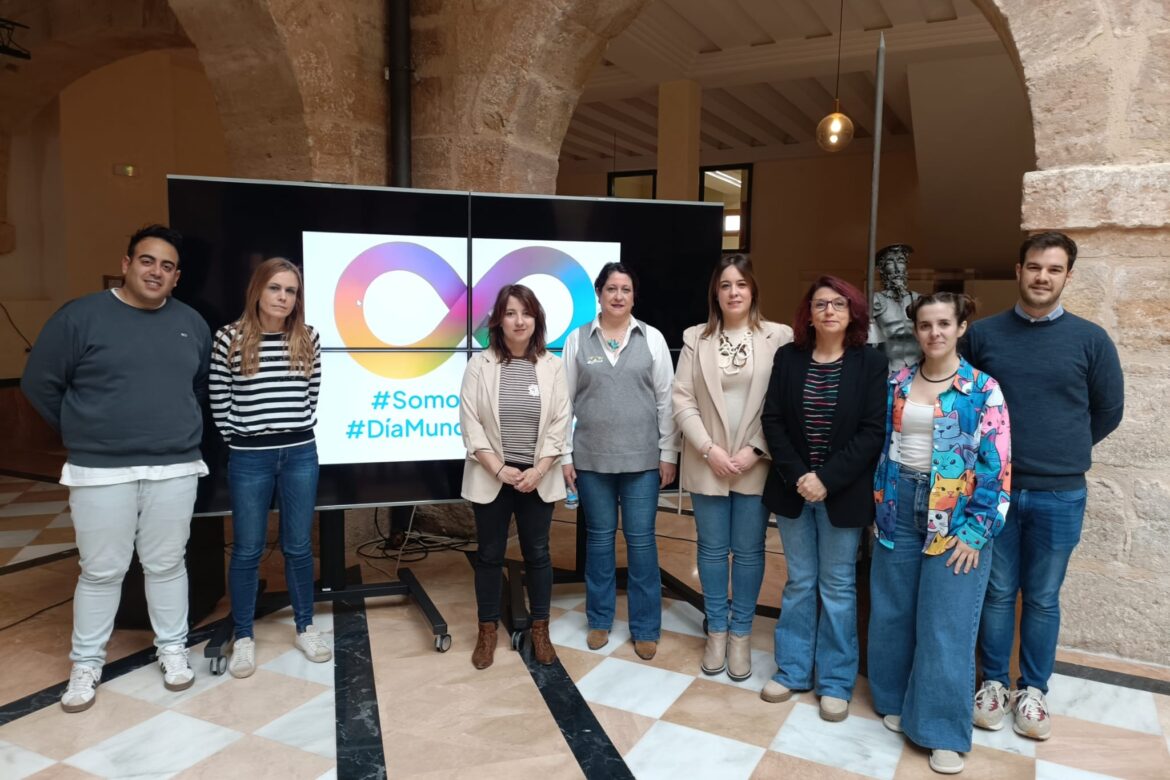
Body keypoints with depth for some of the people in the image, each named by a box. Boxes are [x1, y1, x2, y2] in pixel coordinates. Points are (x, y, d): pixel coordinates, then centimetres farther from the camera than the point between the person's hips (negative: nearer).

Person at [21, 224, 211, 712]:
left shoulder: (191, 324, 5)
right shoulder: (81, 316, -6)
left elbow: (205, 385, 19)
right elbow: (39, 383, 1)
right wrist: (83, 431, 5)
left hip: (174, 470, 2)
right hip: (100, 471, -2)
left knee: (166, 565, 13)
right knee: (101, 571, 8)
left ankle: (173, 649, 29)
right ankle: (86, 663, 26)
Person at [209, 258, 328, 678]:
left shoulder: (308, 339, 1)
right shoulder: (230, 338, -6)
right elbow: (219, 403, -1)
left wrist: (299, 434, 7)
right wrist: (239, 440, 2)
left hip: (300, 455, 2)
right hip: (250, 458, -2)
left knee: (298, 546, 12)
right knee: (247, 550, 8)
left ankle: (304, 628, 27)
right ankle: (243, 638, 23)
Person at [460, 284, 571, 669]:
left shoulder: (552, 366, 1)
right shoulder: (479, 364, -3)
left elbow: (559, 424, -2)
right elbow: (470, 424, -6)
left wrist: (538, 470, -12)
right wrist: (498, 469, -13)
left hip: (537, 477, 1)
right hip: (491, 476, -1)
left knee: (537, 553, 10)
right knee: (490, 554, 9)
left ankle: (540, 630, 26)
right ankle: (487, 631, 24)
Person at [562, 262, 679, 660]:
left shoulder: (652, 338, 2)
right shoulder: (577, 339, 3)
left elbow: (666, 400, 2)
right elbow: (564, 400, 4)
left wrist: (668, 454, 0)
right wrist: (564, 456, 1)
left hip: (641, 457, -1)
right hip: (591, 457, 1)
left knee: (641, 539, 4)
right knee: (599, 537, 12)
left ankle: (645, 627, 18)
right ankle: (600, 620, 27)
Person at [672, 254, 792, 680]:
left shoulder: (779, 336, -4)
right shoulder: (696, 338, 2)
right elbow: (683, 400, -1)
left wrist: (756, 451, -12)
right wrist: (709, 449, -11)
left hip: (756, 464, -1)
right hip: (707, 464, 2)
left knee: (749, 550, 8)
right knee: (712, 549, 11)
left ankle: (740, 634, 25)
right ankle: (716, 632, 27)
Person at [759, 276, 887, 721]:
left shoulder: (870, 363, -4)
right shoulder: (787, 358, 2)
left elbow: (872, 431, -9)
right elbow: (773, 420, -1)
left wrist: (826, 479, -16)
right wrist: (797, 476, -12)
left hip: (843, 493, -2)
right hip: (793, 489, 2)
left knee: (837, 587, 8)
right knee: (799, 583, 13)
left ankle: (835, 682, 21)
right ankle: (793, 671, 26)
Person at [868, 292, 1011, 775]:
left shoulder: (983, 389, -7)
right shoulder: (897, 384, 4)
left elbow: (995, 465, -9)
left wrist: (974, 531, -12)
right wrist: (878, 506, 7)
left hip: (953, 515, -3)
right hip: (900, 506, 4)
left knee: (945, 624, 2)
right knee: (893, 613, 13)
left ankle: (943, 730, 17)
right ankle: (896, 700, 32)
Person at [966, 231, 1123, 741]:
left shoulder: (1090, 339, -1)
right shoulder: (982, 334, 0)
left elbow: (1108, 412, 8)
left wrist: (1062, 453, 10)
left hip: (1060, 495, 0)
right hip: (994, 489, 0)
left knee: (1043, 599, 12)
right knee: (997, 592, 11)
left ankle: (1032, 691, 28)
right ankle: (994, 683, 26)